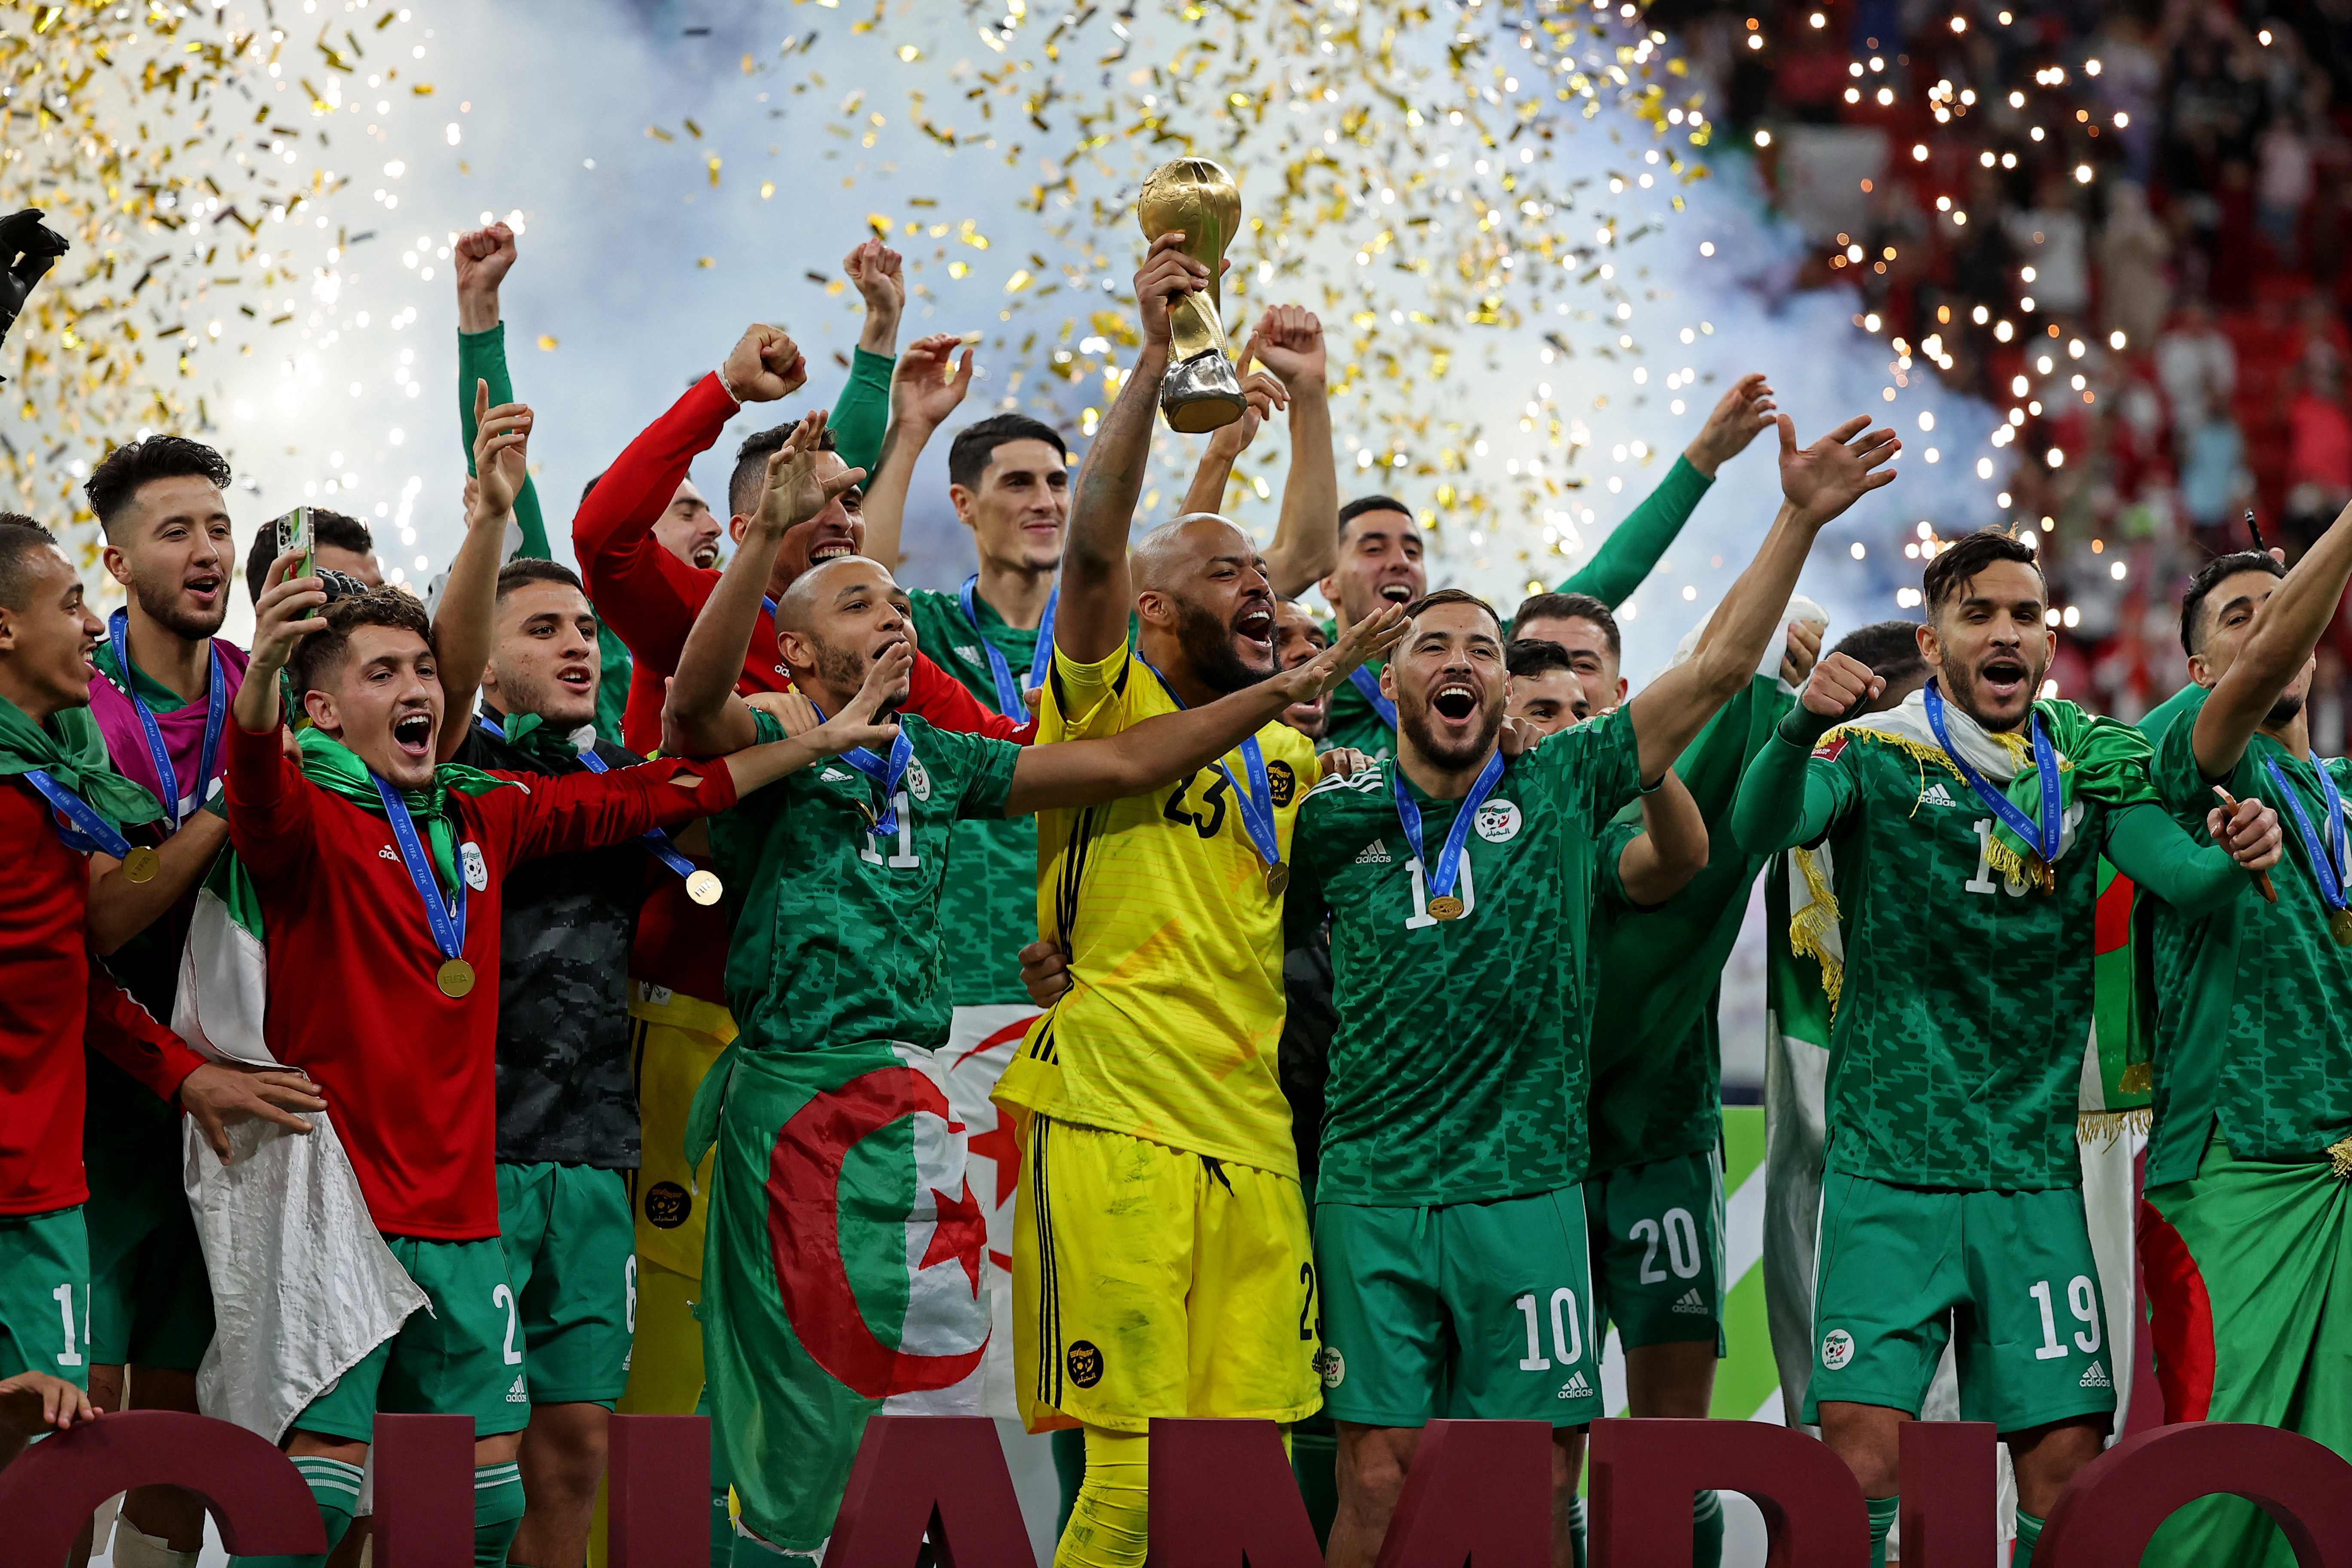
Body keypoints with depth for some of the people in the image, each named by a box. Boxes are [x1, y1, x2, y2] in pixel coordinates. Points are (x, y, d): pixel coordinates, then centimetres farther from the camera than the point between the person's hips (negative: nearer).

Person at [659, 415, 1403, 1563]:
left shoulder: (933, 759, 18)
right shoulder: (767, 746, -1)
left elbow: (1122, 764, 19)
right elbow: (696, 699, -24)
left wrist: (1286, 689, 13)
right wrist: (770, 535, -34)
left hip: (917, 1104, 7)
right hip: (805, 1093, -7)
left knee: (940, 1385, 8)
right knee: (810, 1421, -5)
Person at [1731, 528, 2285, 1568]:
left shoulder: (2090, 762, 8)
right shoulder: (1875, 754, -2)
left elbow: (2177, 875, -7)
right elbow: (1760, 828, -20)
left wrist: (2232, 857, -30)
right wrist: (1803, 726, -40)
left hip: (2035, 1170, 3)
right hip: (1888, 1168, -3)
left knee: (2066, 1465, 0)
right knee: (1859, 1462, -10)